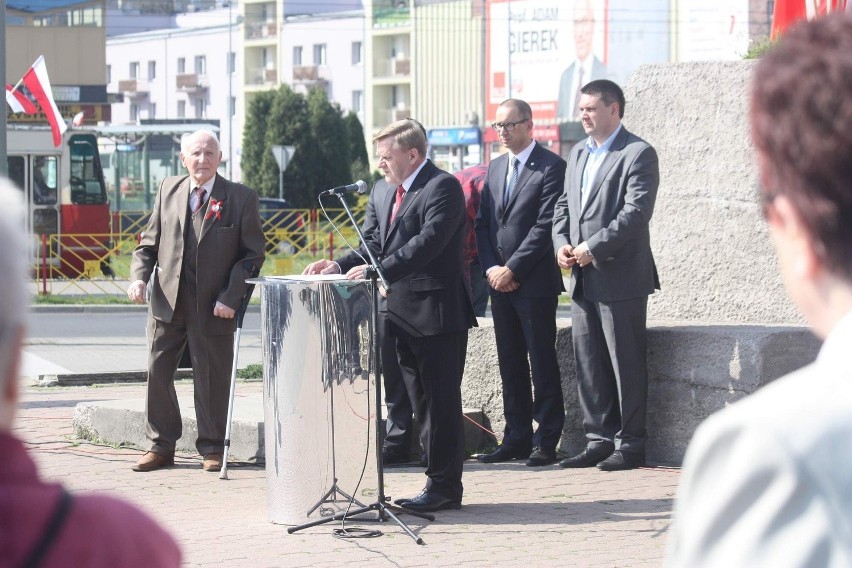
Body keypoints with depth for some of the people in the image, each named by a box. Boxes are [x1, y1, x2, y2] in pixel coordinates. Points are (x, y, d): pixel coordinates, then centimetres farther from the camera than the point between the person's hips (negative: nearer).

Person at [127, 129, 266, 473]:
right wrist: (138, 277, -5)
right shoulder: (168, 191, 9)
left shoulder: (241, 199, -1)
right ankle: (161, 445, 16)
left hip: (213, 307, -3)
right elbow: (149, 242, 14)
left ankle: (212, 448, 15)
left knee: (212, 377, 3)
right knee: (158, 372, 4)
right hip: (167, 301, 3)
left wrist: (230, 298, -12)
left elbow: (252, 254, -2)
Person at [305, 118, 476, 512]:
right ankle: (440, 482, 21)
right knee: (423, 402, 13)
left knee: (442, 401, -4)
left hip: (438, 313, -9)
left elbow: (428, 243, -23)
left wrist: (377, 270, -28)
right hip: (403, 313, 9)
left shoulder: (443, 187, -13)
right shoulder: (382, 191, 15)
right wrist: (341, 265, -3)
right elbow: (375, 241, 14)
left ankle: (445, 485, 1)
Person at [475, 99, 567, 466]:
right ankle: (517, 439, 15)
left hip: (535, 282, -7)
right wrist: (491, 268, 0)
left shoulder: (552, 167, -8)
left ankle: (546, 442, 0)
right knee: (510, 363, 10)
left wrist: (512, 269, -14)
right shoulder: (495, 168, 16)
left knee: (542, 362, -4)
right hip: (499, 281, 7)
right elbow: (482, 223, 15)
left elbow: (546, 225, -14)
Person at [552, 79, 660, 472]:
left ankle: (630, 443, 5)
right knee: (588, 364, 10)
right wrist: (562, 243, 0)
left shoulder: (638, 154, -7)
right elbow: (563, 204, 19)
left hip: (620, 277, -8)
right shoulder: (578, 153, 17)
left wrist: (594, 248, -20)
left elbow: (636, 211, -17)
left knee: (626, 364, -2)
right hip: (583, 279, 8)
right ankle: (599, 440, 17)